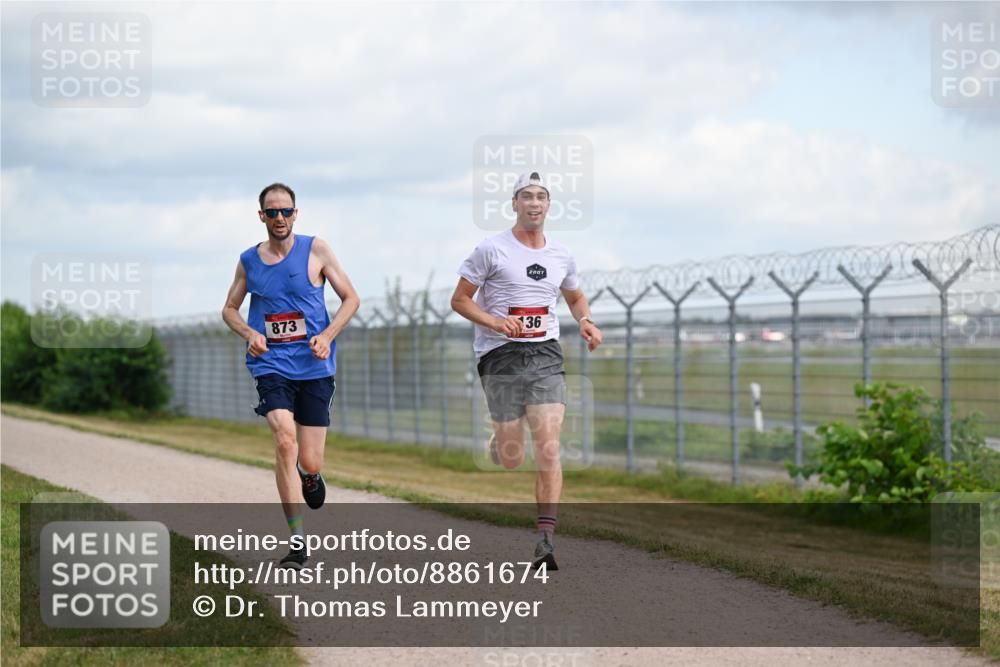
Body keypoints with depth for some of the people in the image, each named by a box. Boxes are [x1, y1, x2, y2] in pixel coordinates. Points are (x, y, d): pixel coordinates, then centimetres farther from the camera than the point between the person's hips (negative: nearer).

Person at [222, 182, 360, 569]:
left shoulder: (315, 250, 0)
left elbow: (351, 298, 4)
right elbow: (230, 309, 18)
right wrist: (249, 333, -3)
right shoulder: (248, 261, 6)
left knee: (309, 462, -1)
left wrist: (327, 335, -12)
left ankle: (310, 476, 41)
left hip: (315, 367, 0)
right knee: (285, 440, -23)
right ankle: (297, 542, -19)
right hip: (271, 366, 0)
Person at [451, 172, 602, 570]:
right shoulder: (492, 250, -2)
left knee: (548, 449, -13)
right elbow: (459, 300, 1)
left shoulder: (561, 257, 12)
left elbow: (575, 297, 30)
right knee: (512, 459, -2)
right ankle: (496, 442, 37)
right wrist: (496, 322, -15)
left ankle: (545, 539, -12)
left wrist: (586, 321, 8)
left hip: (546, 357, 3)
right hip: (501, 357, -3)